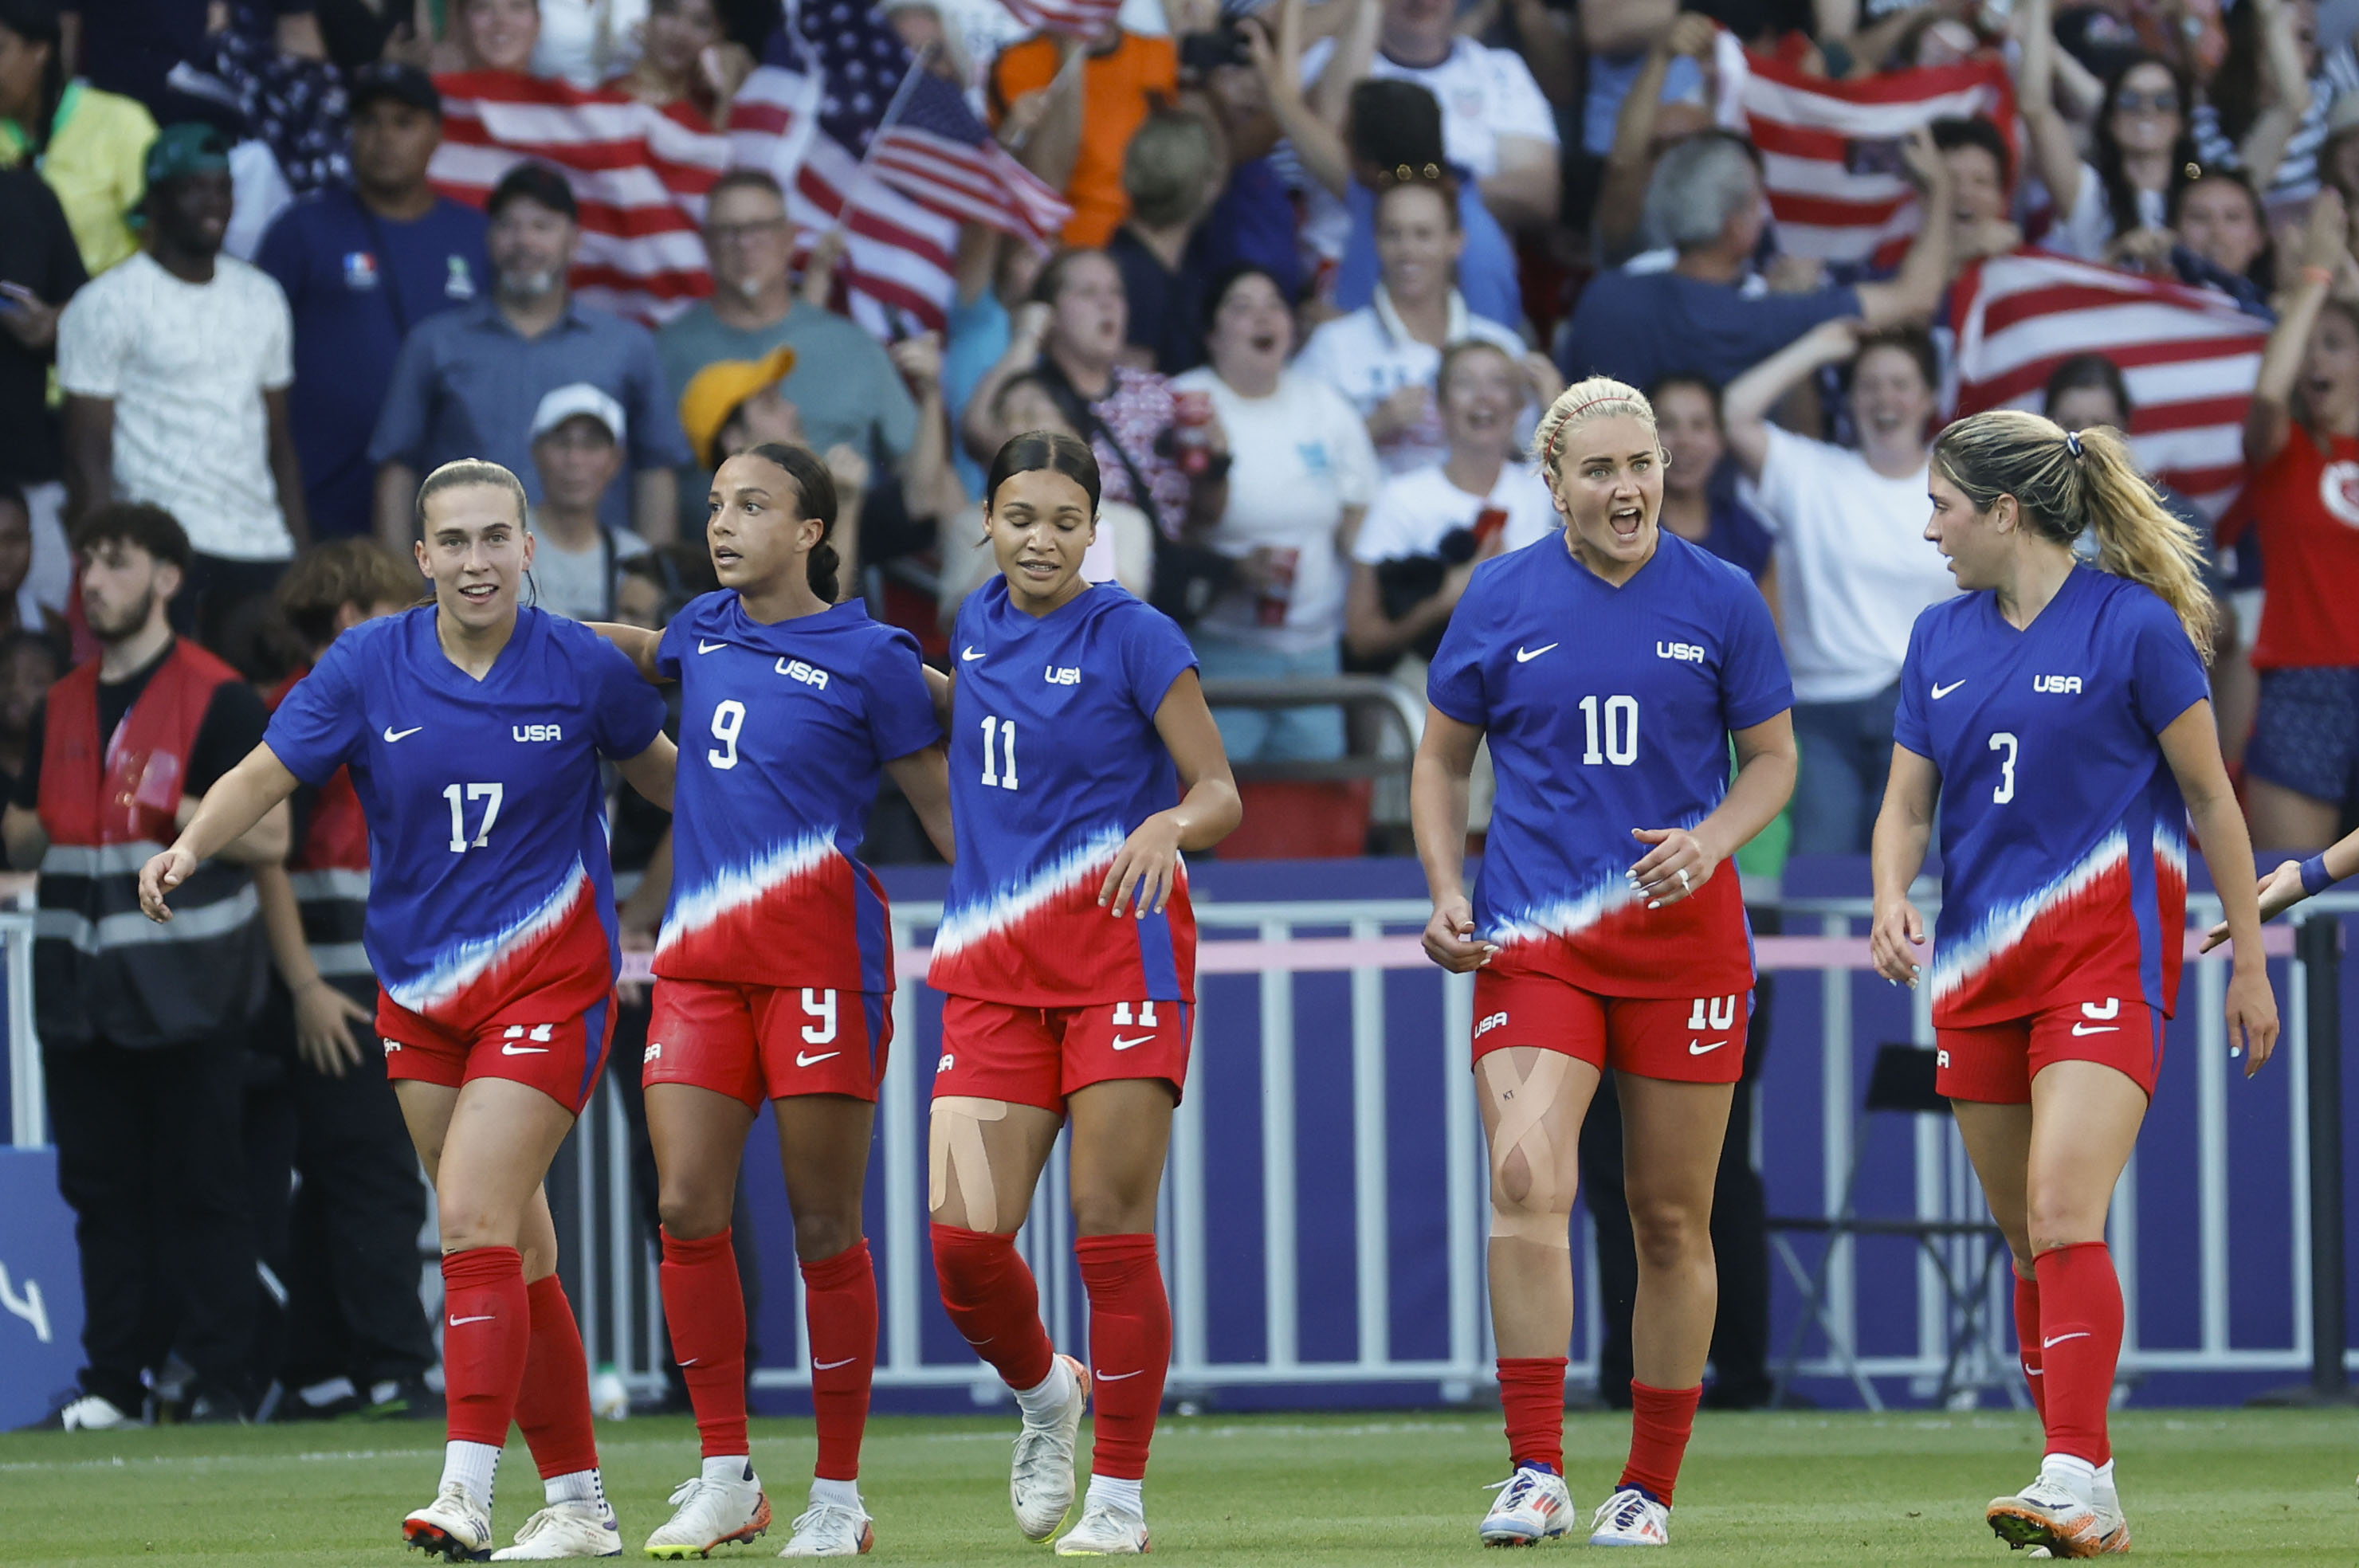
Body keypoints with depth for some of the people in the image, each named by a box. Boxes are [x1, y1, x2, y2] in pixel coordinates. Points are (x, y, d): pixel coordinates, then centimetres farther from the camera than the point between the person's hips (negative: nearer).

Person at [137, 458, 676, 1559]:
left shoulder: (585, 668, -5)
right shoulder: (368, 666, -2)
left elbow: (658, 769, 13)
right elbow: (267, 774, -6)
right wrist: (188, 847, -23)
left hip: (547, 984, -4)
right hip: (419, 999, 4)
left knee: (473, 1222, -18)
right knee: (513, 1257, 9)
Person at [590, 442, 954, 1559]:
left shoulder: (868, 658, -2)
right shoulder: (704, 632, 13)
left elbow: (942, 806, 2)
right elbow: (640, 655, 37)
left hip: (818, 952, -5)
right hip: (699, 955, 5)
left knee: (823, 1227, -2)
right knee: (688, 1211, -3)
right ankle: (725, 1478, 7)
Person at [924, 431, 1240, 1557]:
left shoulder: (1131, 636, -5)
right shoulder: (975, 623, 11)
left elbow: (1220, 792, -6)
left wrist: (1171, 824, -25)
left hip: (1120, 951, -4)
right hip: (995, 968, 5)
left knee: (1111, 1231, -5)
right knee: (963, 1235, -8)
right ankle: (1044, 1394, 23)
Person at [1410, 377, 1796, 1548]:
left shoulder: (1719, 601, 2)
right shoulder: (1500, 599, 3)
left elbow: (1772, 757, 8)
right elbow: (1442, 756, 13)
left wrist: (1711, 840, -12)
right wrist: (1446, 892, -1)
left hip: (1682, 929, 1)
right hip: (1531, 938, 0)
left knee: (1671, 1219, 5)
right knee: (1526, 1179, -20)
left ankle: (1650, 1487, 17)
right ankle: (1536, 1475, -20)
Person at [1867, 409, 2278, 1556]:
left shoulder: (2133, 624, -7)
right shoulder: (1941, 639, 10)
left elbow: (2210, 797, -1)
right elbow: (1907, 805, 13)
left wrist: (2249, 961, 1)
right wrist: (1892, 900, -8)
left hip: (2106, 957, -6)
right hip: (1979, 968, 6)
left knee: (2064, 1220, -19)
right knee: (2028, 1242, 7)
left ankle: (2077, 1485, -24)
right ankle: (2086, 1503, 14)